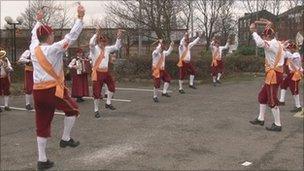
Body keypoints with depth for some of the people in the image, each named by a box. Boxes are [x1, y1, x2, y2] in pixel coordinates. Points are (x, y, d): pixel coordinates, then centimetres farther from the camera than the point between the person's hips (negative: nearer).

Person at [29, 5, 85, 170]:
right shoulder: (54, 49, -9)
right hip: (53, 90, -6)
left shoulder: (33, 48, 7)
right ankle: (66, 139, 21)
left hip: (37, 91, 6)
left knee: (42, 125, 10)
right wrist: (80, 17, -7)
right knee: (72, 109, 21)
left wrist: (38, 21, 43)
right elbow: (72, 36, -10)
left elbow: (34, 34, 28)